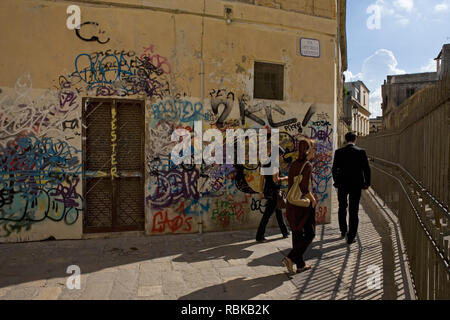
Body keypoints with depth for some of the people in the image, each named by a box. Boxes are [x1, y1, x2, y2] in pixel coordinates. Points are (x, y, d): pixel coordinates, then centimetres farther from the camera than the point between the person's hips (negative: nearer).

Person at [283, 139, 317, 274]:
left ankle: (300, 265, 24)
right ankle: (290, 258, -1)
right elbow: (305, 188, -22)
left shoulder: (293, 165, 6)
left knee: (297, 234, 14)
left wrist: (290, 204, 16)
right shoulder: (308, 165, -16)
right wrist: (313, 200, -6)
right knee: (310, 234, 8)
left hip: (292, 203, 7)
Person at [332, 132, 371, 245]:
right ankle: (351, 237, 8)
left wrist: (337, 182, 12)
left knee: (342, 209, 20)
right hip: (356, 185, -1)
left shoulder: (339, 152, -4)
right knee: (353, 211, 4)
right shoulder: (361, 151, -6)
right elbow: (366, 169, -5)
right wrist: (367, 183, 6)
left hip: (342, 184, 1)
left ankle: (343, 231, 30)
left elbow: (334, 169, -2)